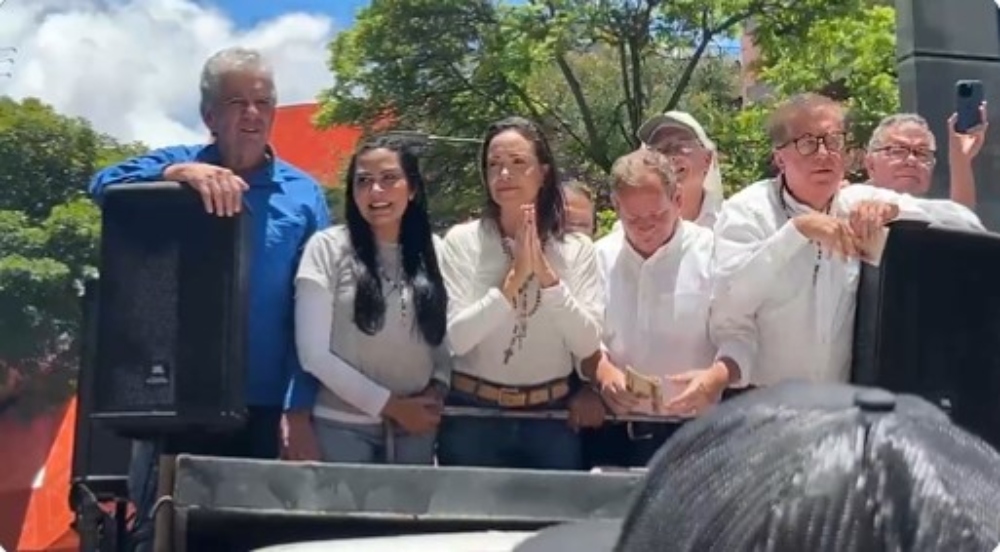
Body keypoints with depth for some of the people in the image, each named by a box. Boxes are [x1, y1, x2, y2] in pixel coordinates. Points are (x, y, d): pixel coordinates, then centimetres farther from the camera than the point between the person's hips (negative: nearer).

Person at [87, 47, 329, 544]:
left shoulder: (303, 195, 3)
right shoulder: (176, 167, 5)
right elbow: (106, 185, -15)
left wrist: (301, 408, -5)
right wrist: (182, 173, -31)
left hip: (258, 405, 1)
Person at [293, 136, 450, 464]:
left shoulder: (434, 251, 5)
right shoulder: (328, 247, -6)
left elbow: (449, 336, 11)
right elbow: (314, 353, -10)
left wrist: (439, 388, -8)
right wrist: (389, 405, -10)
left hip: (417, 426, 3)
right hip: (344, 426, -3)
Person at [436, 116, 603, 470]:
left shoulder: (577, 248, 1)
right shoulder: (461, 241, -4)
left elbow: (587, 345, -8)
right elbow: (456, 338, -13)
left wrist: (546, 274, -17)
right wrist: (513, 278, -21)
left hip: (552, 418, 1)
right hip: (473, 417, -1)